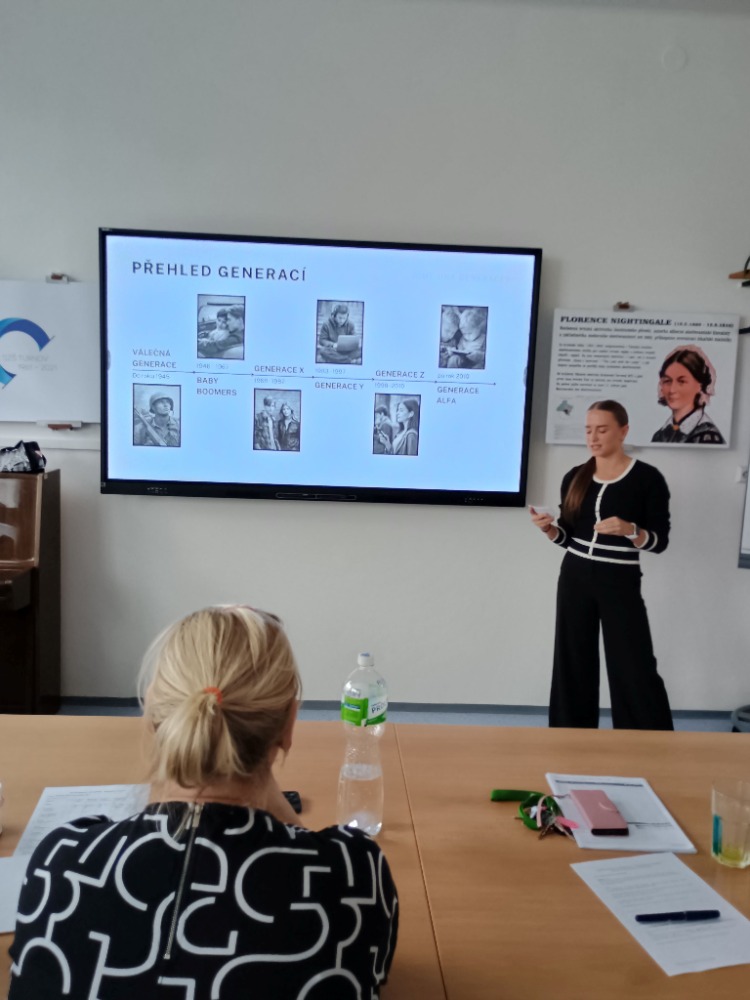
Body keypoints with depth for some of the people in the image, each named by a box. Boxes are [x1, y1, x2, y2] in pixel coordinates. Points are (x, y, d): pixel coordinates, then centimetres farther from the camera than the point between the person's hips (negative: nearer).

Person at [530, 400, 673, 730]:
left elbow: (659, 541, -7)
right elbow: (569, 537, 10)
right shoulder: (575, 477, 5)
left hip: (620, 583, -4)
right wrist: (549, 528, -11)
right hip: (575, 578, 4)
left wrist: (629, 530, -25)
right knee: (573, 662, 9)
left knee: (634, 667, -3)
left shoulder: (647, 478, -7)